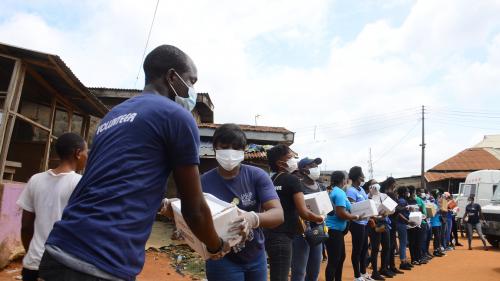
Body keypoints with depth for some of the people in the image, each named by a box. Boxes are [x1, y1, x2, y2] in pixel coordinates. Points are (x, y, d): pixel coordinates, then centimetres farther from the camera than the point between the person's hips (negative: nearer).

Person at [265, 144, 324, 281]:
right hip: (282, 236, -8)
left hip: (270, 234, 8)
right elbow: (304, 213, -14)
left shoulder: (271, 181, 12)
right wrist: (320, 218, 4)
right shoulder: (292, 180, -10)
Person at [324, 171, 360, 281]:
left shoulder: (335, 191, 14)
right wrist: (356, 217, -9)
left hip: (336, 229, 10)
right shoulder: (340, 193, -16)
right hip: (334, 230, -10)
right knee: (333, 260, -4)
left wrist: (352, 215, 13)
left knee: (341, 257, 20)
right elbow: (341, 213, -24)